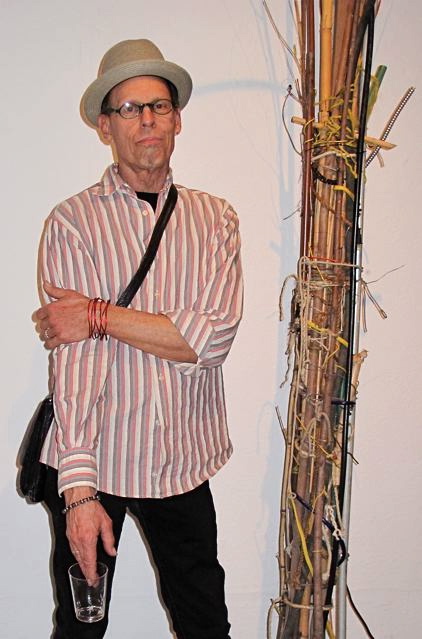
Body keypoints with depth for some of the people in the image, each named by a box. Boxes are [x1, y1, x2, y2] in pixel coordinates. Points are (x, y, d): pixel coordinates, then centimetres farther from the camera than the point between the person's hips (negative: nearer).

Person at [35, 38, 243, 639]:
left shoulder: (215, 218, 3)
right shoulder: (74, 221, -6)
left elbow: (214, 336, -11)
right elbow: (72, 362, -14)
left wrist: (100, 314, -16)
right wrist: (79, 489, -19)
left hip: (183, 461, 2)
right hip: (93, 461, -2)